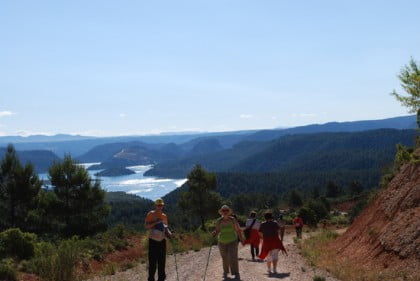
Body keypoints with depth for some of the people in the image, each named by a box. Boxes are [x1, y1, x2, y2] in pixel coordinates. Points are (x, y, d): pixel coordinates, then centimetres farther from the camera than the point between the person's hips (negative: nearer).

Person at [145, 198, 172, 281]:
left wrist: (169, 233, -2)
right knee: (152, 262, -5)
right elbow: (146, 226, -11)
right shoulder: (151, 214, -4)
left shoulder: (164, 216, 11)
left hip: (162, 241, 5)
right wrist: (156, 222, -22)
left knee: (162, 262, 8)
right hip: (153, 241, -5)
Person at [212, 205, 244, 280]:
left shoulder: (233, 220, -11)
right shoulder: (219, 221, -8)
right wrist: (214, 233, -26)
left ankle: (236, 274, -6)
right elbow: (217, 231, -4)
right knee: (225, 258, 14)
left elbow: (238, 230, -6)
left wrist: (241, 239, -12)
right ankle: (225, 272, 36)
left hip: (232, 241, -2)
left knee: (233, 258, -14)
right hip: (222, 242, 2)